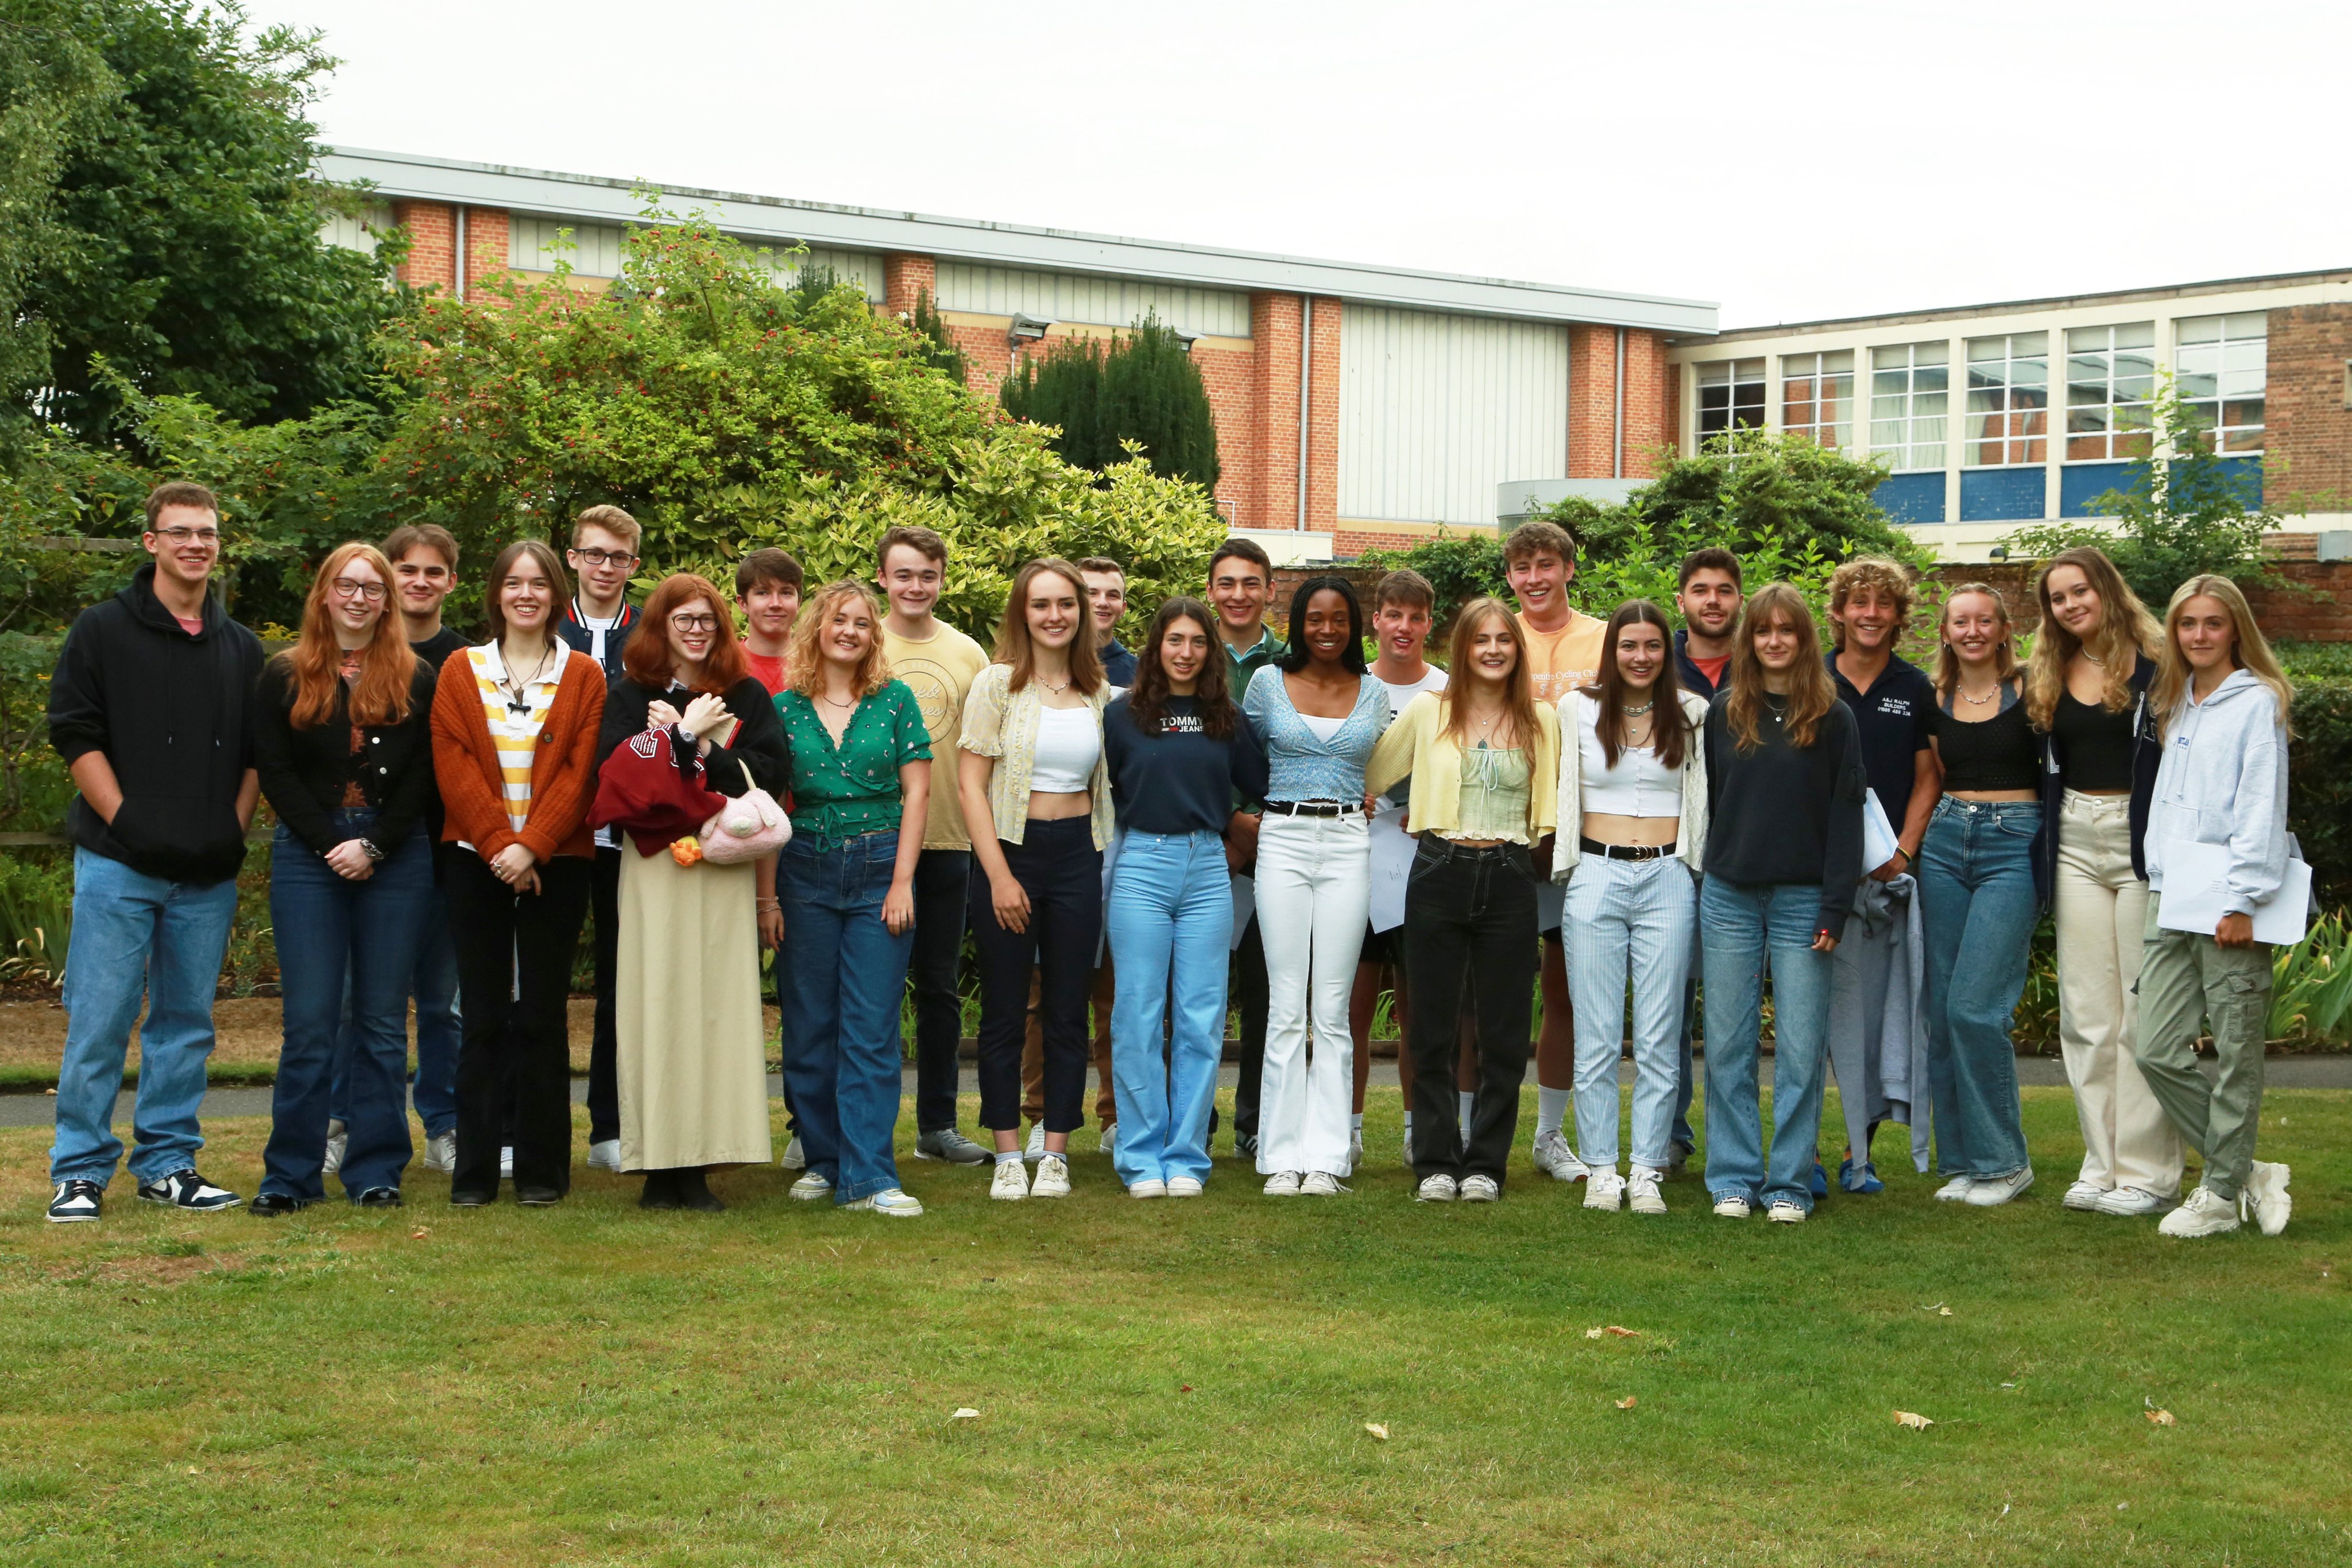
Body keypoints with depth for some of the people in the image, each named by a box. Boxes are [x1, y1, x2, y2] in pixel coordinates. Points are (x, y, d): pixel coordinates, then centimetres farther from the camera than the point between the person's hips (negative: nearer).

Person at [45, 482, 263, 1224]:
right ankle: (80, 1170, 4)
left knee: (186, 1021, 8)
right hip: (119, 864, -4)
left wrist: (235, 827, 2)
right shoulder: (103, 631, 1)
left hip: (208, 872, 4)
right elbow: (75, 734, -3)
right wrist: (126, 821, -11)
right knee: (100, 1022, -4)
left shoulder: (241, 648, 13)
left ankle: (169, 1165, 16)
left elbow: (259, 752, 16)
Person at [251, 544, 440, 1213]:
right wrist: (330, 845, -9)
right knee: (309, 1023, -2)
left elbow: (422, 777, 1)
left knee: (382, 1023, 3)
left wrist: (374, 848, -9)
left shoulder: (416, 679, 6)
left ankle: (376, 1170, 9)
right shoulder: (285, 676, 6)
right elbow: (275, 771, 1)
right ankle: (292, 1175, 4)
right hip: (307, 858, -1)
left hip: (395, 859, 1)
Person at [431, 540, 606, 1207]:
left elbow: (580, 772, -3)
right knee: (483, 1016, 2)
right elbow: (454, 766, -1)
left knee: (543, 1014, 1)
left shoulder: (583, 676, 5)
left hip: (555, 863, -1)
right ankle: (475, 1170, 6)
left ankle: (542, 1169, 8)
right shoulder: (461, 671, 7)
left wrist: (531, 845, -14)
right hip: (476, 861, 1)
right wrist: (497, 844, -12)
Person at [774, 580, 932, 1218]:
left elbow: (917, 790, 1)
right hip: (806, 871, 2)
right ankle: (823, 1159, 17)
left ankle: (867, 1176, -6)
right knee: (809, 1027, 5)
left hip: (880, 870, -2)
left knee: (872, 1028, -5)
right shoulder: (786, 708, 5)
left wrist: (902, 881, -6)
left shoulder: (895, 701, 2)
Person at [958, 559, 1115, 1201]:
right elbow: (971, 785, -7)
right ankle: (1007, 1156, 9)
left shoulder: (1099, 692, 8)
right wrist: (1000, 875, -13)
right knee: (1005, 1013, 2)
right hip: (1009, 851, -3)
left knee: (1068, 1013, 5)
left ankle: (1056, 1153, 13)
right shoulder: (998, 684, -4)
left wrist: (1103, 858, 5)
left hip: (1078, 854, 3)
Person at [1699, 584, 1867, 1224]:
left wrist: (1835, 906, -8)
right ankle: (1733, 1177, 11)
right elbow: (1706, 804, 10)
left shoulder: (1832, 718, 1)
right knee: (1728, 1048, 4)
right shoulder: (1723, 713, 8)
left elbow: (1846, 814, -1)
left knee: (1799, 1051, -1)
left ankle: (1790, 1183, 6)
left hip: (1802, 900, -2)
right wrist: (1700, 891, 5)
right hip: (1729, 899, 2)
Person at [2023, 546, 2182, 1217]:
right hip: (2077, 846, 6)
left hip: (2143, 841, -6)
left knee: (2145, 1011, -3)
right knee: (2087, 1013, 7)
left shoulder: (2153, 665, -6)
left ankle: (2149, 1173, 2)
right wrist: (2045, 848, 9)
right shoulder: (2049, 676, 12)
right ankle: (2102, 1165, 14)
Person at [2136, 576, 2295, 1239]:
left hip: (2229, 905, -7)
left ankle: (2223, 1194, 9)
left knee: (2236, 1054, 0)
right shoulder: (2178, 707, 18)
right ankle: (2247, 1172, 14)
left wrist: (2243, 901, -15)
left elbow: (2262, 808, -10)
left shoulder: (2256, 704, -4)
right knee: (2156, 1051, 2)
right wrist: (2163, 882, 11)